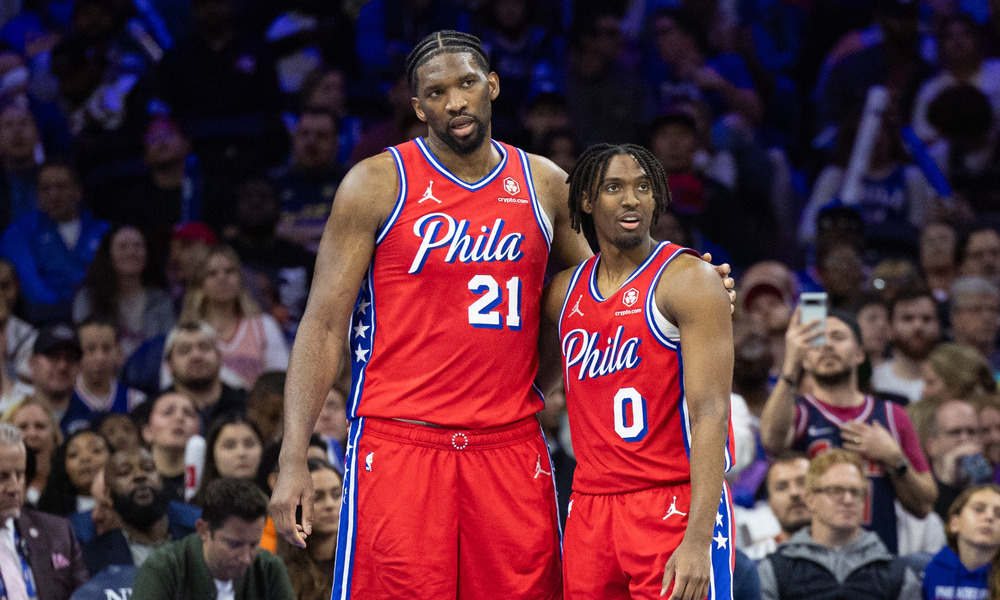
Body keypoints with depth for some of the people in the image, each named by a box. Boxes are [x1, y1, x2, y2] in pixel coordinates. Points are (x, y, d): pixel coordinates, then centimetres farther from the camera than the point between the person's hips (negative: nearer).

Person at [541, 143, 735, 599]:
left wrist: (698, 540, -23)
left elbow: (710, 413, -14)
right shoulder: (565, 292, 12)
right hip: (590, 507, 6)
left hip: (675, 505, -6)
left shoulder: (687, 280, -7)